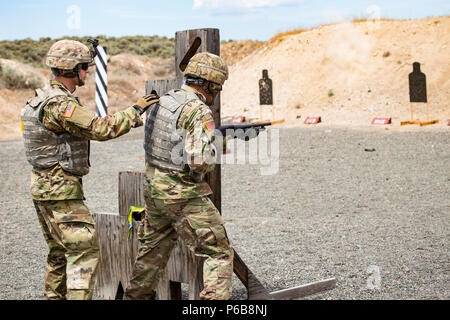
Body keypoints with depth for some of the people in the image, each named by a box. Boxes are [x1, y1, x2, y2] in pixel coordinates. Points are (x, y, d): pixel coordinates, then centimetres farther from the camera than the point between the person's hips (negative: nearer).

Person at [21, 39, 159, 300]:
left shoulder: (44, 97, 13)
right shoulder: (59, 103, -20)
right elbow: (99, 129, -24)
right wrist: (136, 110, -17)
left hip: (44, 188, 10)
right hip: (61, 190, -10)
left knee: (60, 252, 17)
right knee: (84, 249, -9)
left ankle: (55, 296, 25)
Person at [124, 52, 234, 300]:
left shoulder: (162, 101, 8)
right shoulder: (199, 112, -18)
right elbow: (200, 160, -27)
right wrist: (210, 160, -4)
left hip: (153, 189, 8)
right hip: (183, 195, -8)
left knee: (153, 250, 25)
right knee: (219, 253, 0)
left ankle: (135, 296, 37)